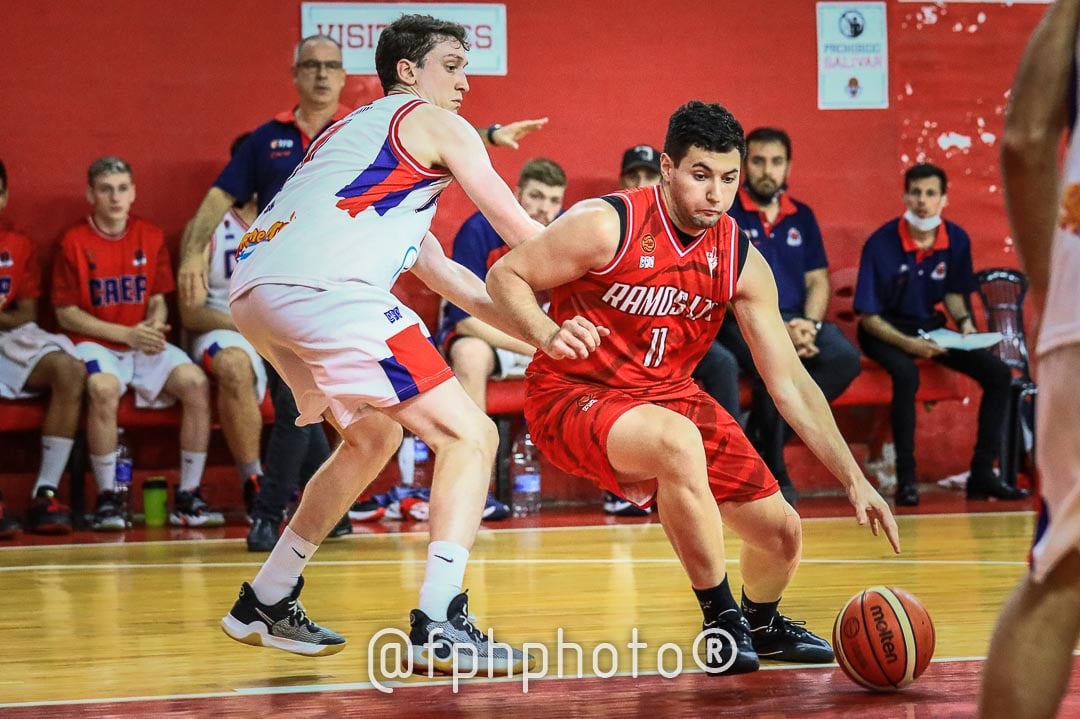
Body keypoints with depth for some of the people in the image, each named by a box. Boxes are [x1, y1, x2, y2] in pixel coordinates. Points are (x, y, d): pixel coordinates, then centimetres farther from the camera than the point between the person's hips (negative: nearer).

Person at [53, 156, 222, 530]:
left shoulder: (151, 237, 8)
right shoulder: (75, 242, -3)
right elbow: (66, 314, -4)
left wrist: (155, 327, -11)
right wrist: (128, 335, -12)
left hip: (146, 346, 4)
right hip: (97, 345, -4)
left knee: (196, 383, -23)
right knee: (103, 388, -37)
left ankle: (188, 497, -14)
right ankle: (106, 499, -22)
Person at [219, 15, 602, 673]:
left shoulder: (358, 130, 35)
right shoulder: (435, 123, 11)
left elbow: (438, 269, 33)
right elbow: (522, 233, 11)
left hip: (255, 293, 9)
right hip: (324, 290, -9)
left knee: (373, 435, 29)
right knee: (470, 435, -4)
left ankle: (265, 604, 30)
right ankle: (440, 625, -17)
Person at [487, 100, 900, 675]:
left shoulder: (742, 262, -5)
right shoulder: (606, 225, -20)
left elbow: (789, 383, -2)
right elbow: (504, 276, -11)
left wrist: (854, 479, -8)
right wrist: (548, 335, -32)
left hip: (668, 395, 6)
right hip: (572, 396, -6)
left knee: (781, 531, 2)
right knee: (679, 440, -39)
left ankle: (762, 624, 39)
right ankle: (722, 621, -19)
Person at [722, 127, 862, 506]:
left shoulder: (802, 217, 16)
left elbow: (818, 280, 12)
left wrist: (810, 324, -10)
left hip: (796, 321, 5)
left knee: (845, 358, -25)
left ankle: (767, 431, -13)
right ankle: (772, 471, -18)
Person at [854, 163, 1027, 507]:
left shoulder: (956, 240, -6)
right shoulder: (881, 243, -20)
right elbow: (867, 316, -15)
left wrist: (964, 321, -7)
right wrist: (908, 344, -28)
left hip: (929, 326, 5)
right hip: (885, 331, -5)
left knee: (998, 373, -11)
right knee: (906, 373, -38)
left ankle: (981, 473, -4)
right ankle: (906, 479, -27)